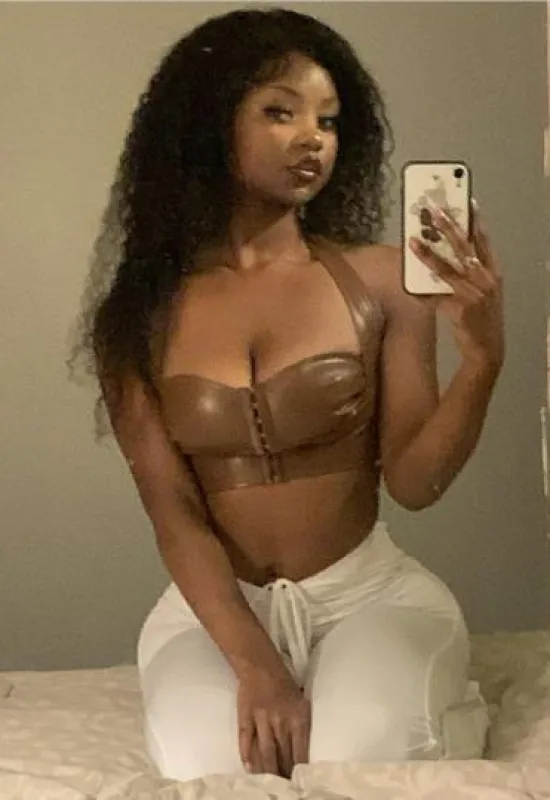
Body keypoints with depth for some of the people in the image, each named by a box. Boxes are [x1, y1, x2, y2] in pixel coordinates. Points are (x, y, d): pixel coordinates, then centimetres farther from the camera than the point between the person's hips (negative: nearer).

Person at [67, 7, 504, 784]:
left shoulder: (381, 278, -4)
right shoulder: (139, 314, 0)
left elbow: (414, 482, -5)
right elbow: (172, 513, -7)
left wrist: (481, 355, -23)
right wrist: (254, 666, -21)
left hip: (368, 588, 0)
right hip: (216, 603, 1)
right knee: (213, 772, -27)